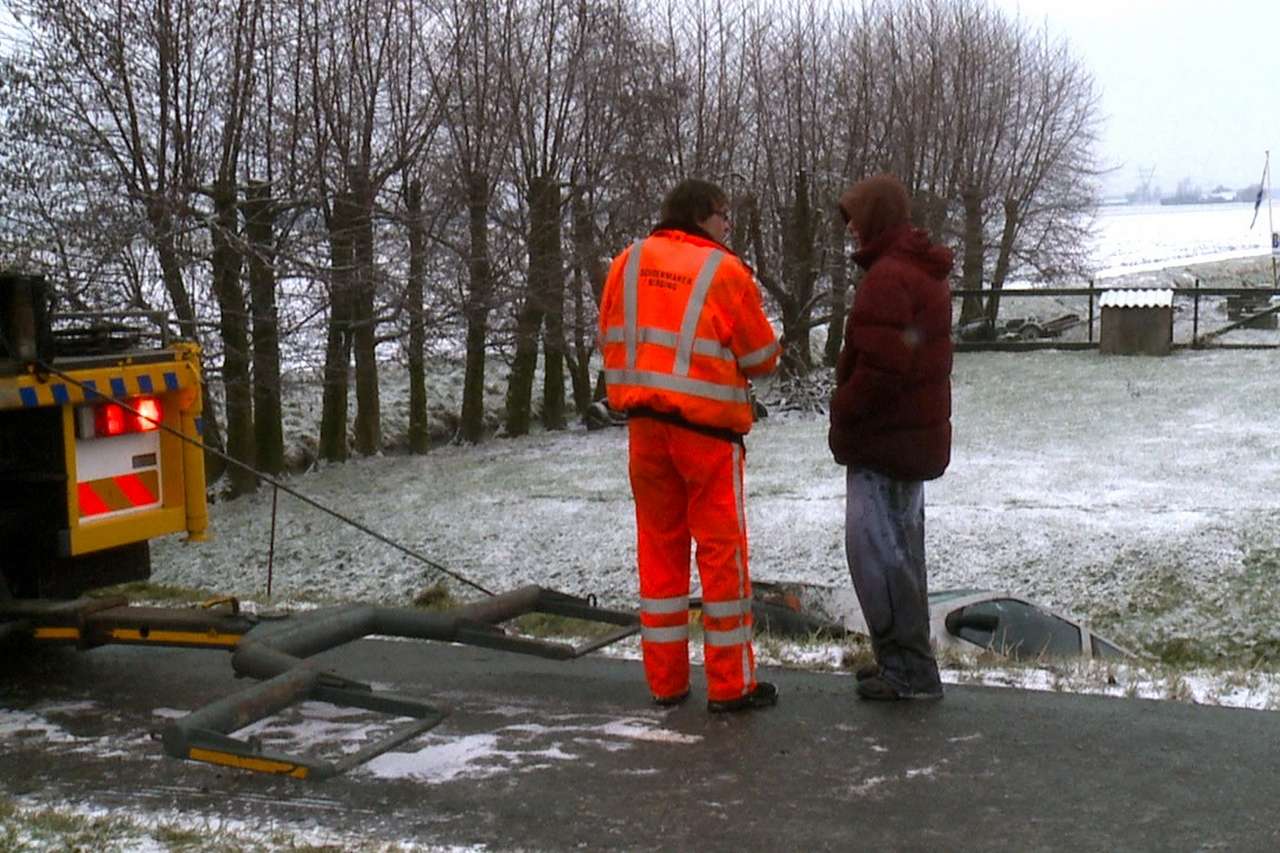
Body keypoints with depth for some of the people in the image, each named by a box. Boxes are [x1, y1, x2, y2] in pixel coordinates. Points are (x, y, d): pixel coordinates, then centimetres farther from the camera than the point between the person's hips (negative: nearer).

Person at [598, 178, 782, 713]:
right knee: (722, 549, 3)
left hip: (644, 422, 5)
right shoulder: (726, 271, -9)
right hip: (708, 425, -5)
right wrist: (773, 350, 16)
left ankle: (665, 681, 17)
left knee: (658, 545, 12)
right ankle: (730, 685, 7)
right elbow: (759, 357, -5)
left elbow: (610, 337, 9)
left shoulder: (629, 262, 5)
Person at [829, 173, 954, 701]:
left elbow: (881, 367, -27)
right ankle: (906, 662, 26)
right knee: (899, 548, 18)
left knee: (876, 550, -6)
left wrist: (843, 411, -11)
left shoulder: (887, 278, -20)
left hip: (884, 440, -11)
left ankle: (909, 671, -2)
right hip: (918, 434, 11)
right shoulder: (924, 272, 15)